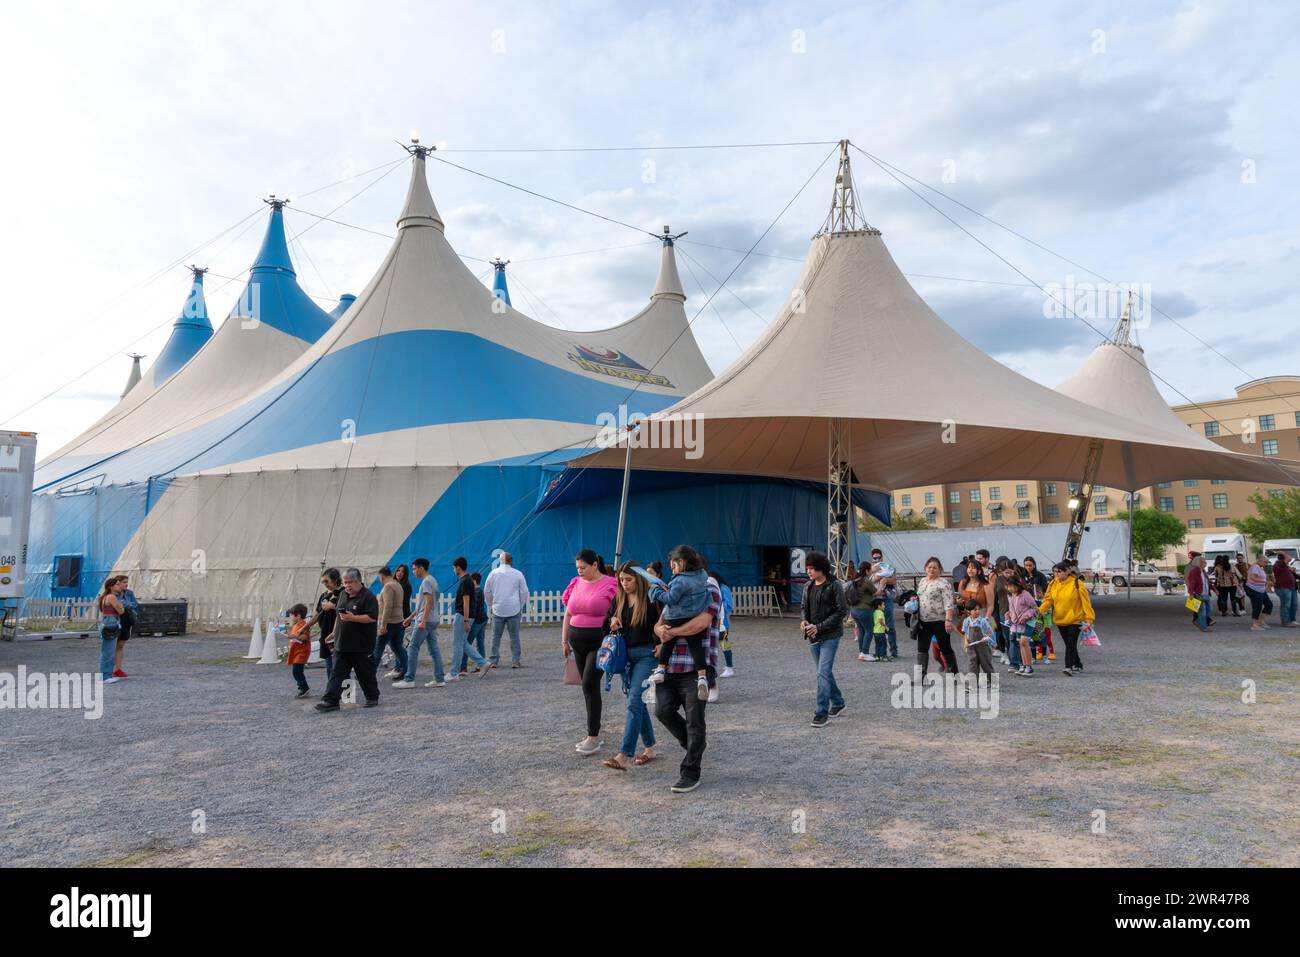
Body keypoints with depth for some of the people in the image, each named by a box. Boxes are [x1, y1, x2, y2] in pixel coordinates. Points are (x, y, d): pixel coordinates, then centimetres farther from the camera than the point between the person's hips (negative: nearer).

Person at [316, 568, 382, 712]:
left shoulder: (368, 597, -12)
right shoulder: (343, 595, 12)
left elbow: (372, 617, -20)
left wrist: (353, 618, -26)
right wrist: (335, 633, 19)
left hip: (361, 646, -6)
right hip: (341, 644, 6)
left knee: (366, 674, 7)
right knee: (336, 673, 0)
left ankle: (372, 697, 24)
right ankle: (330, 701, -1)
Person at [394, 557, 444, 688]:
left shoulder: (426, 581, -11)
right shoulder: (432, 580, 19)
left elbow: (429, 601, -21)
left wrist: (423, 621, -25)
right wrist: (410, 617, 28)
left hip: (425, 621, -10)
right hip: (433, 621, 10)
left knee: (413, 649, -4)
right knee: (434, 650, 7)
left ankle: (409, 679, -2)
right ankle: (440, 679, 6)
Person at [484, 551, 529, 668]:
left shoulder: (493, 573, 4)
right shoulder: (518, 574, 1)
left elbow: (487, 591, 10)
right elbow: (524, 592, 3)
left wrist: (491, 605, 20)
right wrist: (521, 606, 16)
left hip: (498, 610, 1)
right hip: (514, 610, -1)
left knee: (496, 636, 8)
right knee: (514, 636, 4)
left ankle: (494, 661, 8)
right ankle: (516, 660, 1)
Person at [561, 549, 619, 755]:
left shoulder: (609, 585, -9)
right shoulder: (576, 584, 9)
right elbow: (568, 614, 15)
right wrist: (564, 640, 14)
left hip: (600, 642, -6)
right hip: (578, 643, 6)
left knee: (590, 684, -12)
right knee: (589, 686, 11)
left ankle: (593, 738, -5)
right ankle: (595, 732, 21)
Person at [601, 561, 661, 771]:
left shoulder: (649, 600, -10)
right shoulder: (618, 600, 8)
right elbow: (607, 627, 15)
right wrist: (612, 622, -4)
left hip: (646, 654, -7)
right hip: (626, 655, 7)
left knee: (634, 702, -13)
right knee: (638, 703, 13)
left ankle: (623, 756, -16)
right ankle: (649, 749, 26)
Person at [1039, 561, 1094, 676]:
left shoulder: (1076, 583, -11)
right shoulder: (1053, 584, 2)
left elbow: (1085, 601, -9)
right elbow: (1048, 600, 1)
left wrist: (1089, 618, -10)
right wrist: (1040, 609, -17)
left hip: (1075, 619, -5)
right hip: (1060, 619, 5)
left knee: (1071, 644, -10)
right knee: (1068, 644, 13)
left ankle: (1069, 667, -13)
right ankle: (1078, 666, 27)